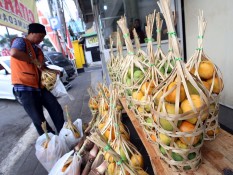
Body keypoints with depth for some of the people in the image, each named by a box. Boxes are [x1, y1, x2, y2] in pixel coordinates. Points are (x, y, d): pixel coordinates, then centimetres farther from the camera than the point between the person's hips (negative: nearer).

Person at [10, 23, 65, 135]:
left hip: (40, 86, 8)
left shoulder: (37, 49, 19)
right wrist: (33, 61, -14)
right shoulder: (20, 41, -3)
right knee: (39, 119, 1)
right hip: (24, 87, -8)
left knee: (57, 110, 5)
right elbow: (14, 53, -27)